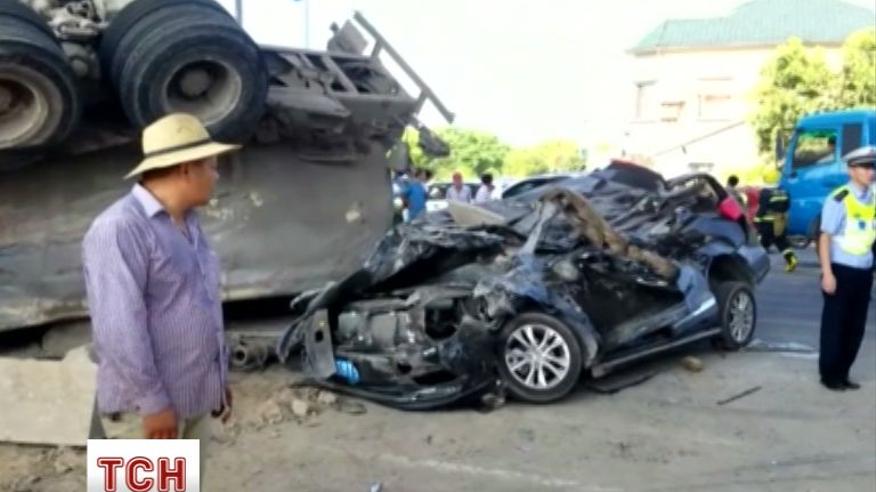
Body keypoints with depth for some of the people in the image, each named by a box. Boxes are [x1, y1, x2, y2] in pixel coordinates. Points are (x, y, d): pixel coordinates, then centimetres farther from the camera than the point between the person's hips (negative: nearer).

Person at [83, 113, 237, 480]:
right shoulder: (120, 229, -20)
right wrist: (152, 401, -21)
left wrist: (220, 376, 19)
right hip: (145, 406, -9)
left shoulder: (187, 223, 11)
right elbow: (119, 327, -23)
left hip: (194, 398, 9)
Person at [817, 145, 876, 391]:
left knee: (856, 327, 10)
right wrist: (827, 273, -17)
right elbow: (825, 238, -13)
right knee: (835, 325, 2)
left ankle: (842, 374, 22)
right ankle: (829, 375, 14)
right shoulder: (839, 200, -12)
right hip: (842, 270, -6)